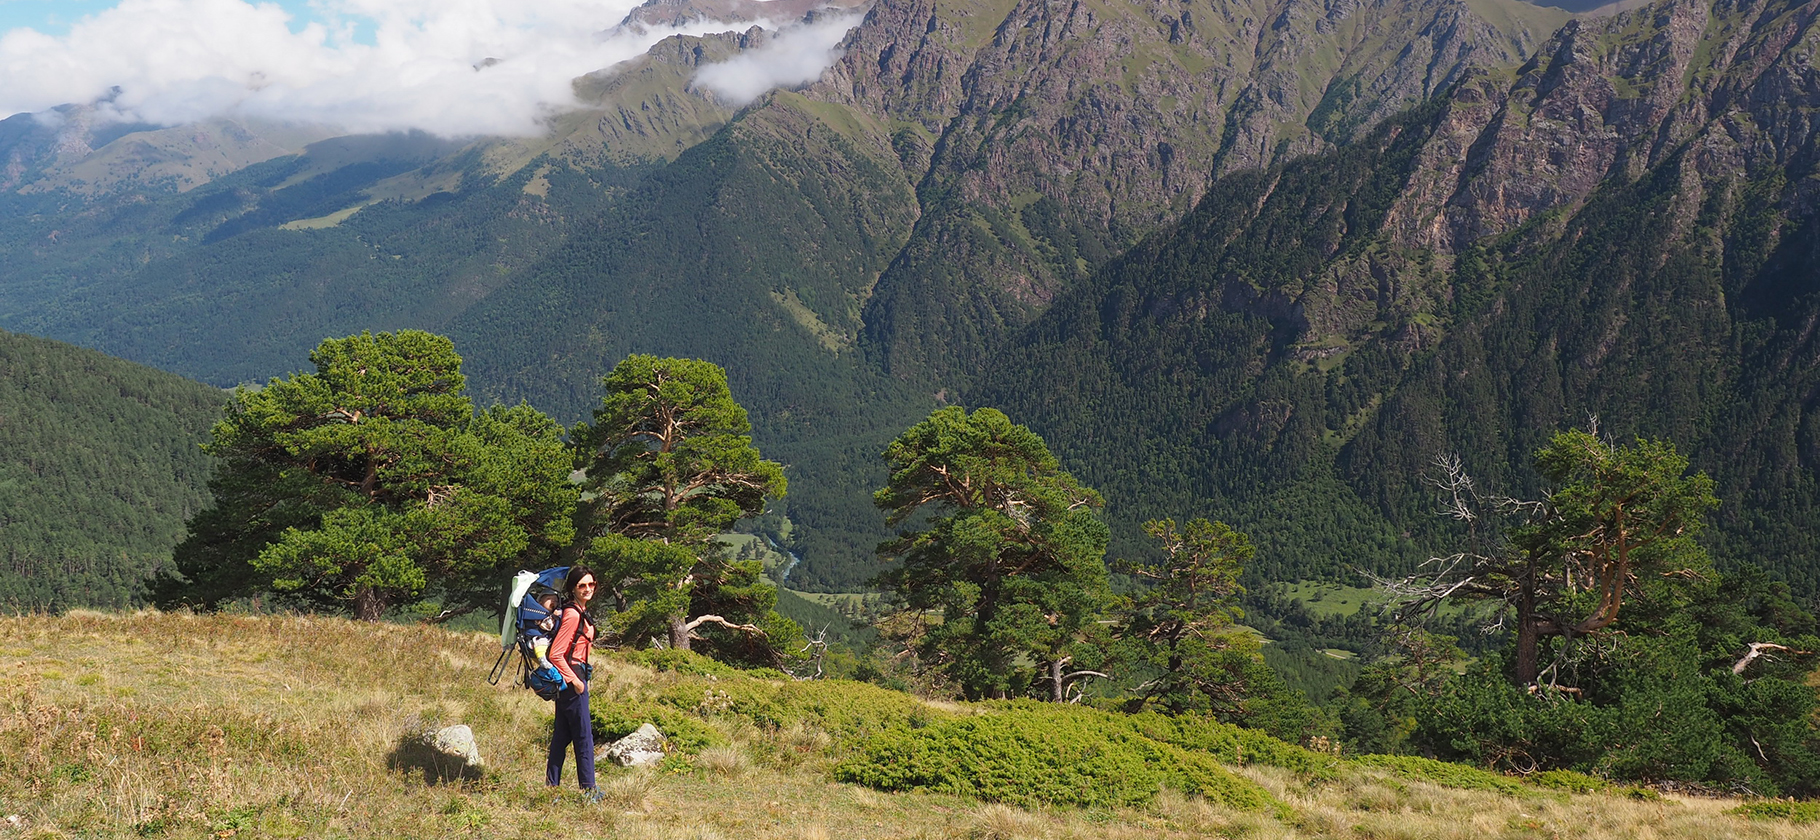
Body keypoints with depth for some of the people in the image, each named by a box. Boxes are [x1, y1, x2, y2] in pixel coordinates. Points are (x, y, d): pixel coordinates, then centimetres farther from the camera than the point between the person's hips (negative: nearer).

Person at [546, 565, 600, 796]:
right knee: (583, 735, -3)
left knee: (562, 734, 13)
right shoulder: (573, 615, -18)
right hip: (571, 675, -10)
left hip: (567, 678, 10)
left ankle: (552, 785, 18)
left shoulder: (580, 612, 11)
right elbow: (555, 654, -22)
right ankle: (588, 788, 3)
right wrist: (574, 680, -17)